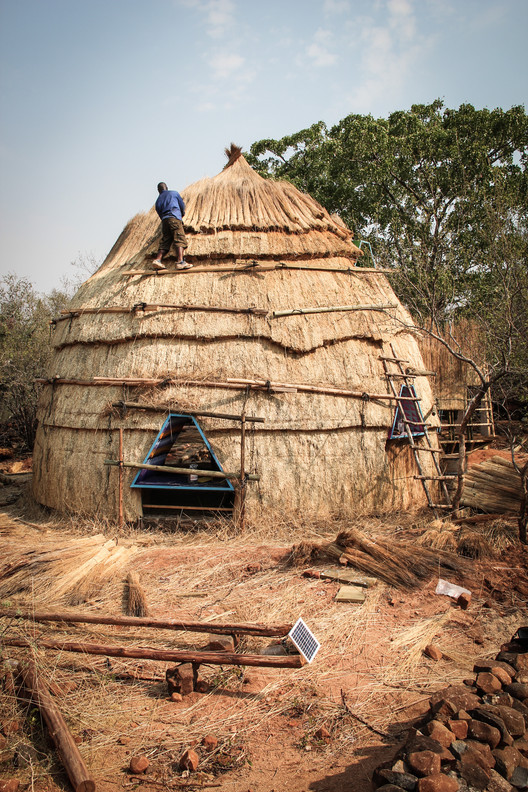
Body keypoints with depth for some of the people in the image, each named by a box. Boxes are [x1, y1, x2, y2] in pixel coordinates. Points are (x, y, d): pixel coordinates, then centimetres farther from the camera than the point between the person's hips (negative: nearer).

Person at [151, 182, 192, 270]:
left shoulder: (158, 200, 25)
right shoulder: (174, 193, 17)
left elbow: (160, 214, 22)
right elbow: (182, 205, 18)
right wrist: (182, 214, 35)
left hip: (164, 220, 5)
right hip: (175, 218, -5)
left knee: (165, 242, 6)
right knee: (180, 240, -14)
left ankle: (157, 260, -10)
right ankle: (180, 261, -30)